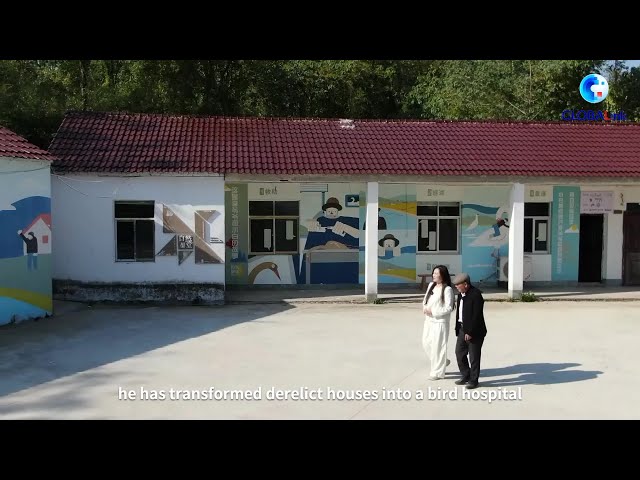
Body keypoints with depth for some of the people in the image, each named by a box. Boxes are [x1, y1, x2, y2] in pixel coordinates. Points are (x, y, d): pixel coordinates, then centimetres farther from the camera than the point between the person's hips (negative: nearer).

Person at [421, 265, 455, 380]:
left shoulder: (447, 289, -14)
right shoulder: (431, 285, 9)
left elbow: (448, 308, -17)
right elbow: (425, 299, 17)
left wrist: (433, 311, -17)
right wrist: (424, 308, -4)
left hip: (440, 322, -8)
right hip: (429, 320, 8)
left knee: (437, 346, 0)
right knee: (426, 343, 13)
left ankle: (437, 372, 14)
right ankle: (443, 362, 35)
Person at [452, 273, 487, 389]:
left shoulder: (476, 295, -18)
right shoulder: (461, 295, 10)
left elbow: (476, 315, -21)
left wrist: (470, 332, -20)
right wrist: (458, 329, 8)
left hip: (474, 332, -9)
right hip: (462, 329, 9)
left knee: (474, 357, 2)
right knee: (459, 353, 12)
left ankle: (473, 380, 14)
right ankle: (466, 376, 26)